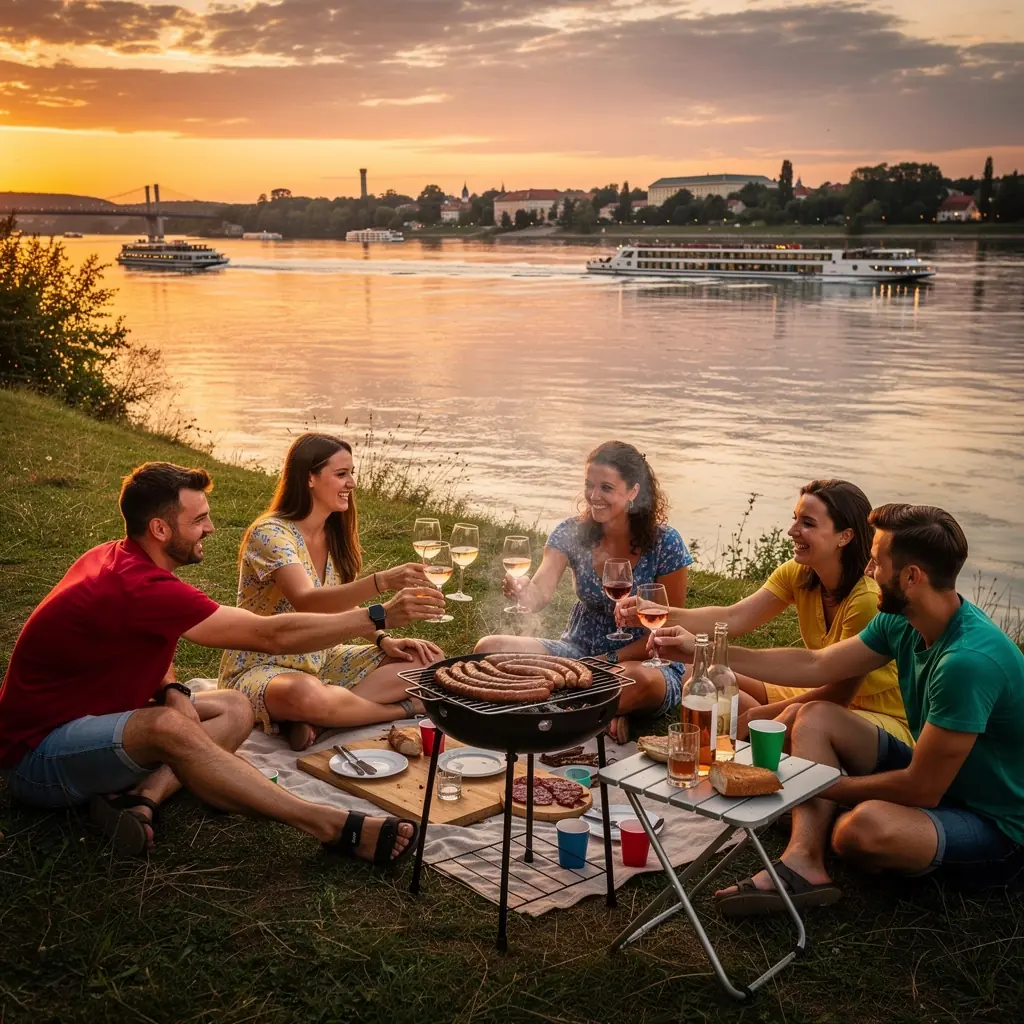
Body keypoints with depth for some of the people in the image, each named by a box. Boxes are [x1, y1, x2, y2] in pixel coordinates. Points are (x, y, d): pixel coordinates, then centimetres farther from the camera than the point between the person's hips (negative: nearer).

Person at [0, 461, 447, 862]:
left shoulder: (117, 557, 3)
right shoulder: (139, 588, -28)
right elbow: (272, 635, -27)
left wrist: (171, 690, -7)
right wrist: (379, 617, -22)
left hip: (87, 723, 10)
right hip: (37, 754, -10)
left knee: (234, 709, 1)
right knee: (167, 727, -38)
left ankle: (139, 796, -20)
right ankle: (332, 827, -37)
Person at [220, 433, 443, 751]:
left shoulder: (335, 535, 5)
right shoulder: (270, 533, -19)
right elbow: (306, 602, -34)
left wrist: (384, 640, -6)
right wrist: (382, 581, -46)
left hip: (321, 661, 8)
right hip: (261, 670, -8)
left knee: (428, 660, -8)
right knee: (307, 696, -44)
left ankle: (315, 721, -18)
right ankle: (403, 709, -15)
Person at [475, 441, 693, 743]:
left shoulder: (665, 544, -13)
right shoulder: (571, 533, -5)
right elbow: (540, 595, -19)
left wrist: (609, 661, -17)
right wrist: (524, 591, -44)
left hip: (645, 660, -5)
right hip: (579, 651, 5)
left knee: (639, 679, -42)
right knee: (489, 649, -17)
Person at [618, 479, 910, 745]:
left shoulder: (868, 599, -26)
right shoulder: (796, 575, -6)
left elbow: (841, 693, -22)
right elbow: (732, 619, -16)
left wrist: (757, 714, -19)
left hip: (883, 716, -7)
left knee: (798, 716, -38)